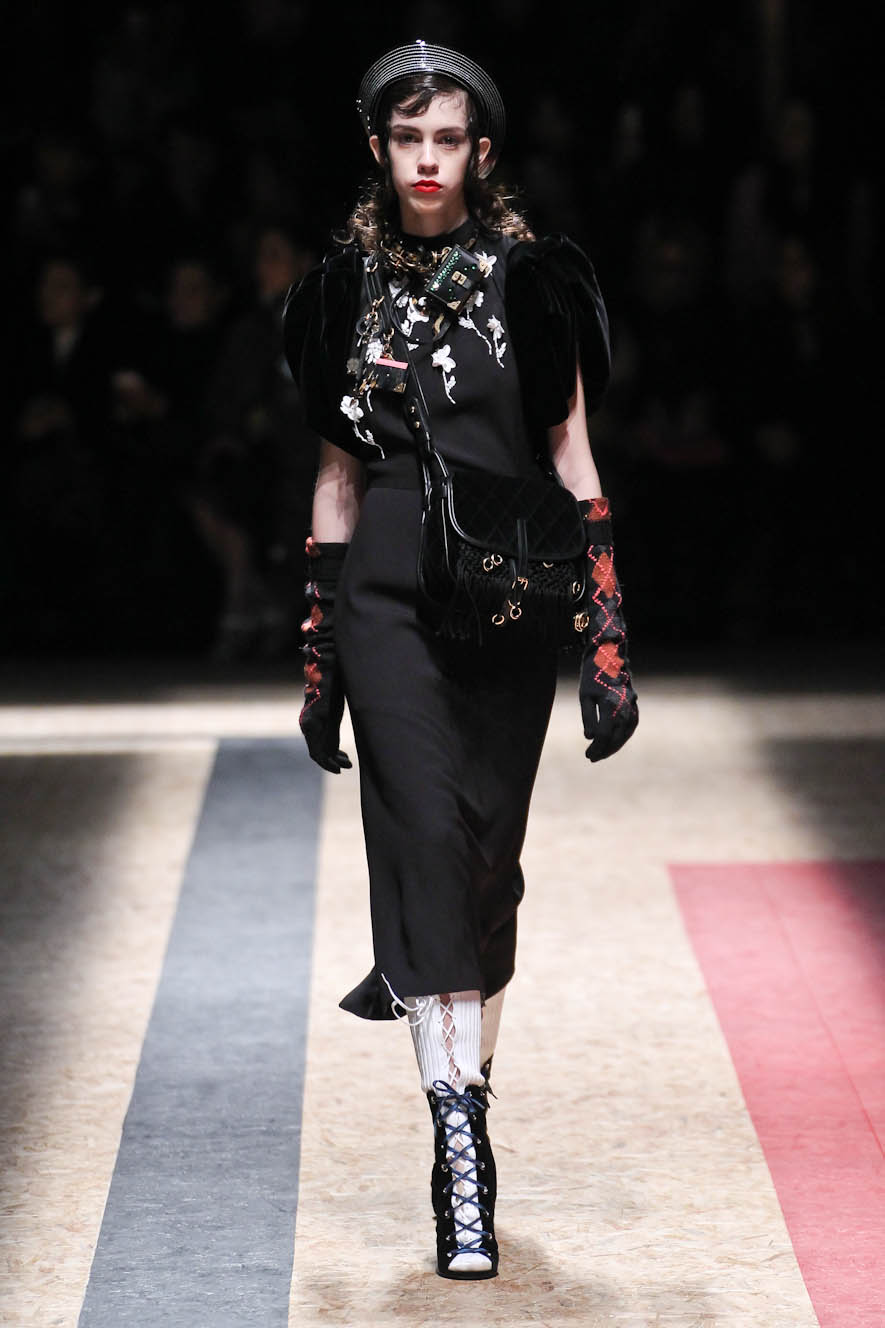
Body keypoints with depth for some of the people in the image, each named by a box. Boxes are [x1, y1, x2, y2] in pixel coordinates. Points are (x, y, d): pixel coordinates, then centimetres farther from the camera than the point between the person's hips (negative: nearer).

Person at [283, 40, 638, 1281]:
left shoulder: (531, 279, 2)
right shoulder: (349, 285, 8)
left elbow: (574, 463, 1)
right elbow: (337, 475, 13)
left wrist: (606, 642, -5)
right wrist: (318, 655, 12)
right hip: (387, 596, 0)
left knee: (487, 853, 5)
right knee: (428, 838, -12)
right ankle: (462, 1148, -15)